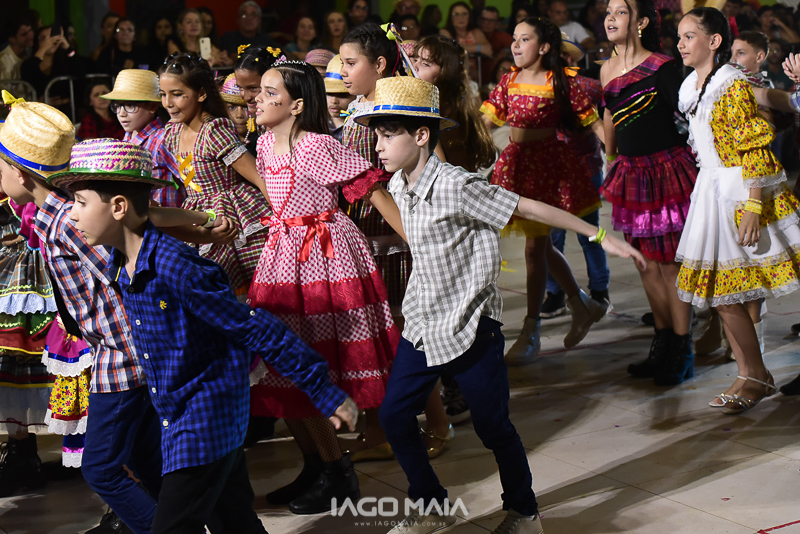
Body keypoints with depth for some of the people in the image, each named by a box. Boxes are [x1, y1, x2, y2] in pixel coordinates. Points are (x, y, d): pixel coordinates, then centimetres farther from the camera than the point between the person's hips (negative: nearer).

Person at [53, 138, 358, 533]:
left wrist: (325, 393, -21)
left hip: (207, 423, -8)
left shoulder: (176, 268, -25)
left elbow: (258, 331, -23)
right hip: (178, 422, 8)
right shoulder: (121, 267, 2)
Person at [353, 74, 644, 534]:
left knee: (493, 426, 4)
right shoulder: (398, 186, 2)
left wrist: (602, 237, -14)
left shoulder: (456, 186, -21)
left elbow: (530, 208, -17)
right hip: (423, 326, 7)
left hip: (470, 328, -7)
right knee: (394, 415, 4)